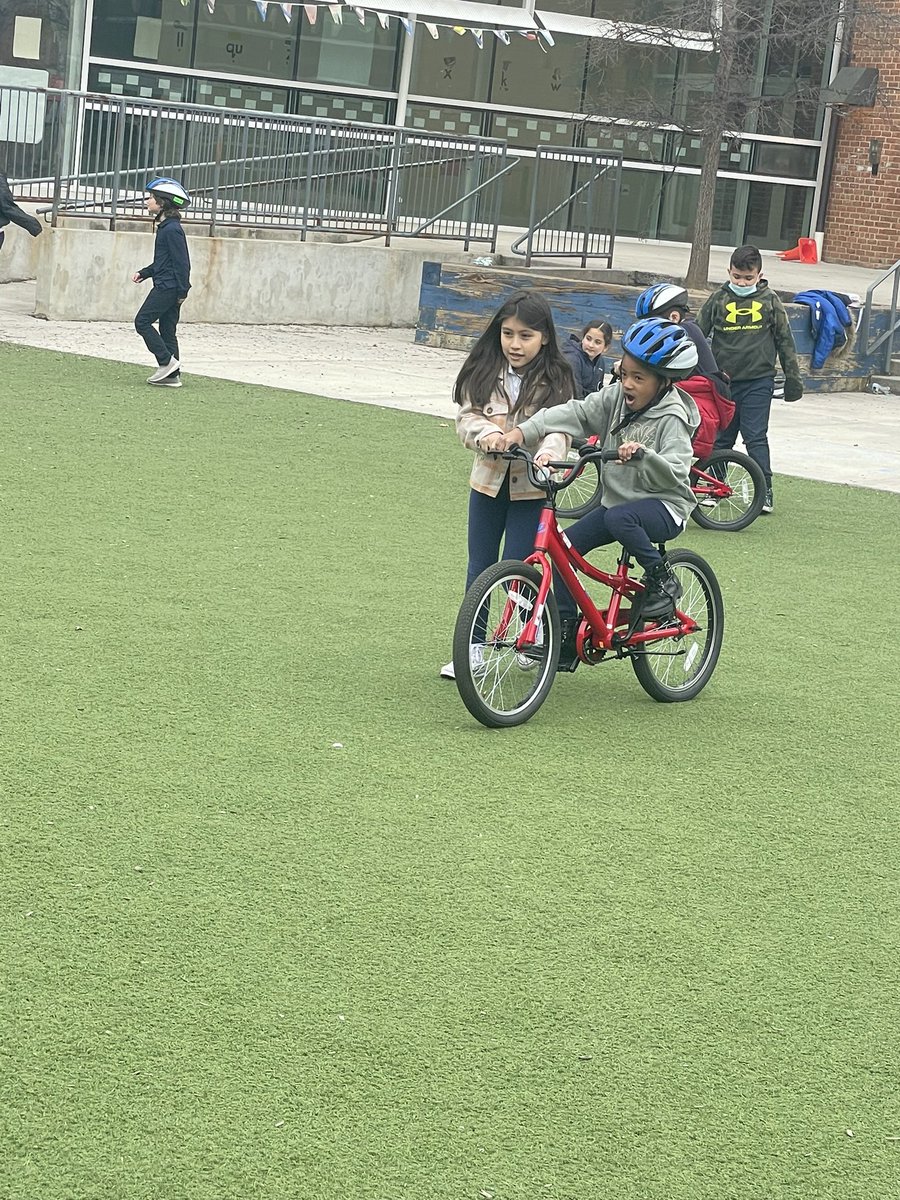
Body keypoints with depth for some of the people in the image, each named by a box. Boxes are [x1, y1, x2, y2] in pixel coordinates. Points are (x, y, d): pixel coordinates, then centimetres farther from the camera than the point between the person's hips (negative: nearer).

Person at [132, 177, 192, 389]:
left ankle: (167, 361, -6)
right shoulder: (164, 227, 15)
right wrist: (144, 273, 15)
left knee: (143, 321, -7)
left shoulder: (171, 230, -16)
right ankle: (172, 375, 11)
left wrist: (182, 291, -18)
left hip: (167, 288, -10)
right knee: (167, 330, 10)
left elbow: (181, 262, -18)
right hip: (165, 287, 10)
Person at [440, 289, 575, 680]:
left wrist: (549, 453, -41)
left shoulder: (554, 380, -8)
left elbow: (558, 426, -19)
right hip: (488, 479, 3)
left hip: (531, 486, -3)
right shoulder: (483, 372, 0)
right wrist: (486, 432, -30)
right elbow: (466, 416, -7)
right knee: (480, 566, 10)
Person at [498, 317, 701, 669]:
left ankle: (662, 580, -14)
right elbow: (575, 413, -8)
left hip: (664, 506, -7)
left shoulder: (671, 419, -17)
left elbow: (675, 471, -28)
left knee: (619, 518, -37)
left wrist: (643, 455, -47)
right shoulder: (617, 397, 1)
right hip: (618, 500, 7)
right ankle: (566, 640, 4)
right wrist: (523, 431, -19)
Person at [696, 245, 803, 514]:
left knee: (755, 436, -7)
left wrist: (792, 377, 9)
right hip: (723, 380, 2)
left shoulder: (769, 301, 2)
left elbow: (785, 340, 9)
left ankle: (765, 490, -4)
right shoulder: (718, 300, 3)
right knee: (720, 436, 9)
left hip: (758, 382, -2)